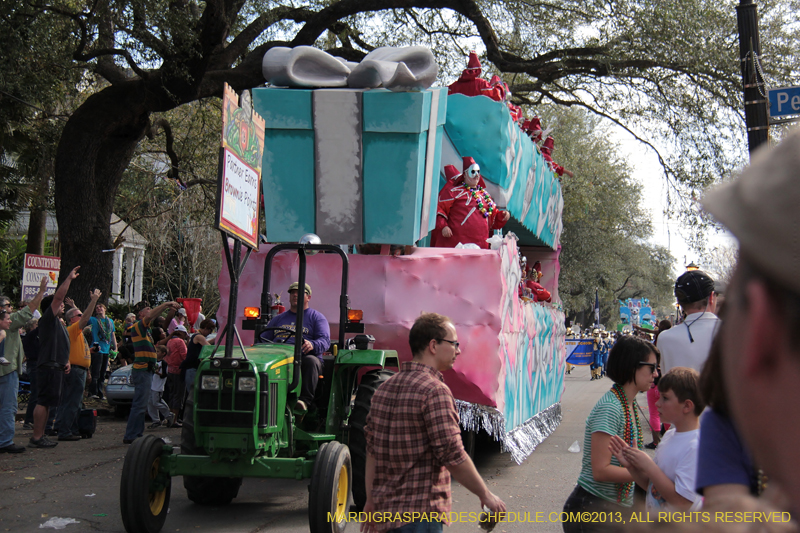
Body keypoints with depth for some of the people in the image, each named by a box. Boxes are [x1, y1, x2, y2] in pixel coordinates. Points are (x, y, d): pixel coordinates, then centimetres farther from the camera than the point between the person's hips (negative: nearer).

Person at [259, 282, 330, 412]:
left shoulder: (316, 317, 17)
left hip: (303, 358, -3)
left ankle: (305, 400, -42)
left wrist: (312, 345, -24)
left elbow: (325, 340, 1)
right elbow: (263, 339, 28)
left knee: (311, 361, -39)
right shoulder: (278, 319, 32)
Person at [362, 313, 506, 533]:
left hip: (386, 508, 8)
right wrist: (486, 495, -7)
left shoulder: (385, 388, 9)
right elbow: (453, 455, -19)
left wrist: (371, 499, 19)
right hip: (420, 513, -8)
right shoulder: (435, 391, -16)